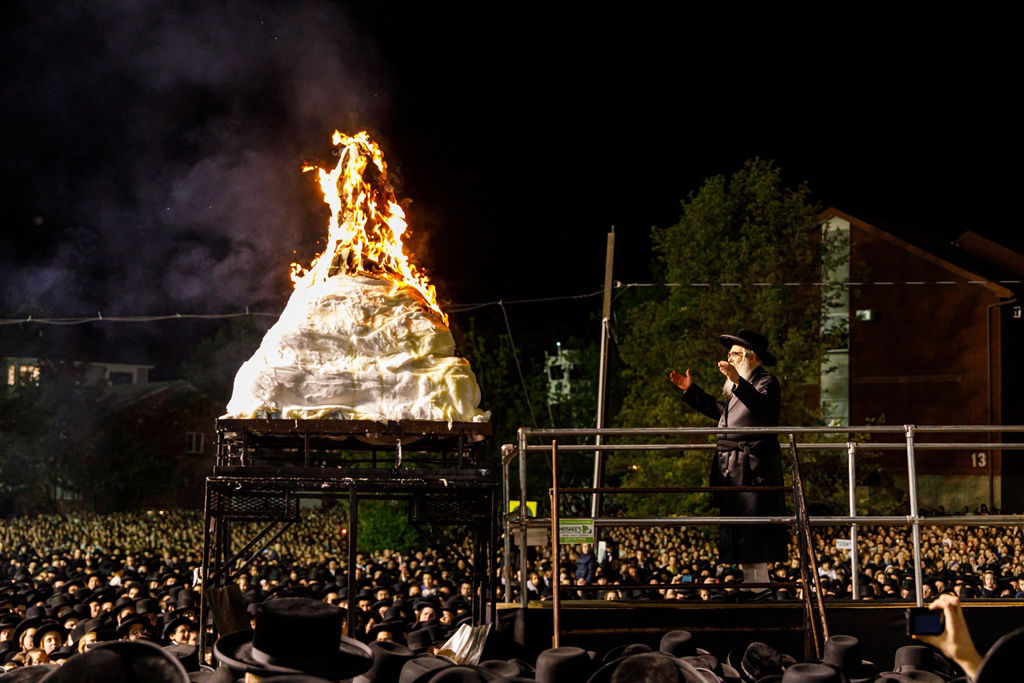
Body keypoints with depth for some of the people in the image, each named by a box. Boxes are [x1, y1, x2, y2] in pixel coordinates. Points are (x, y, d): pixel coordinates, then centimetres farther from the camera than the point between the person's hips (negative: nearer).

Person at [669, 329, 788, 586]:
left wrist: (737, 382, -38)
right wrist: (691, 390, 31)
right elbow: (720, 411, 33)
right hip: (732, 470, 9)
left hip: (752, 471, -9)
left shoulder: (766, 382, -7)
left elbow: (763, 406, -27)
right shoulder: (740, 386, 21)